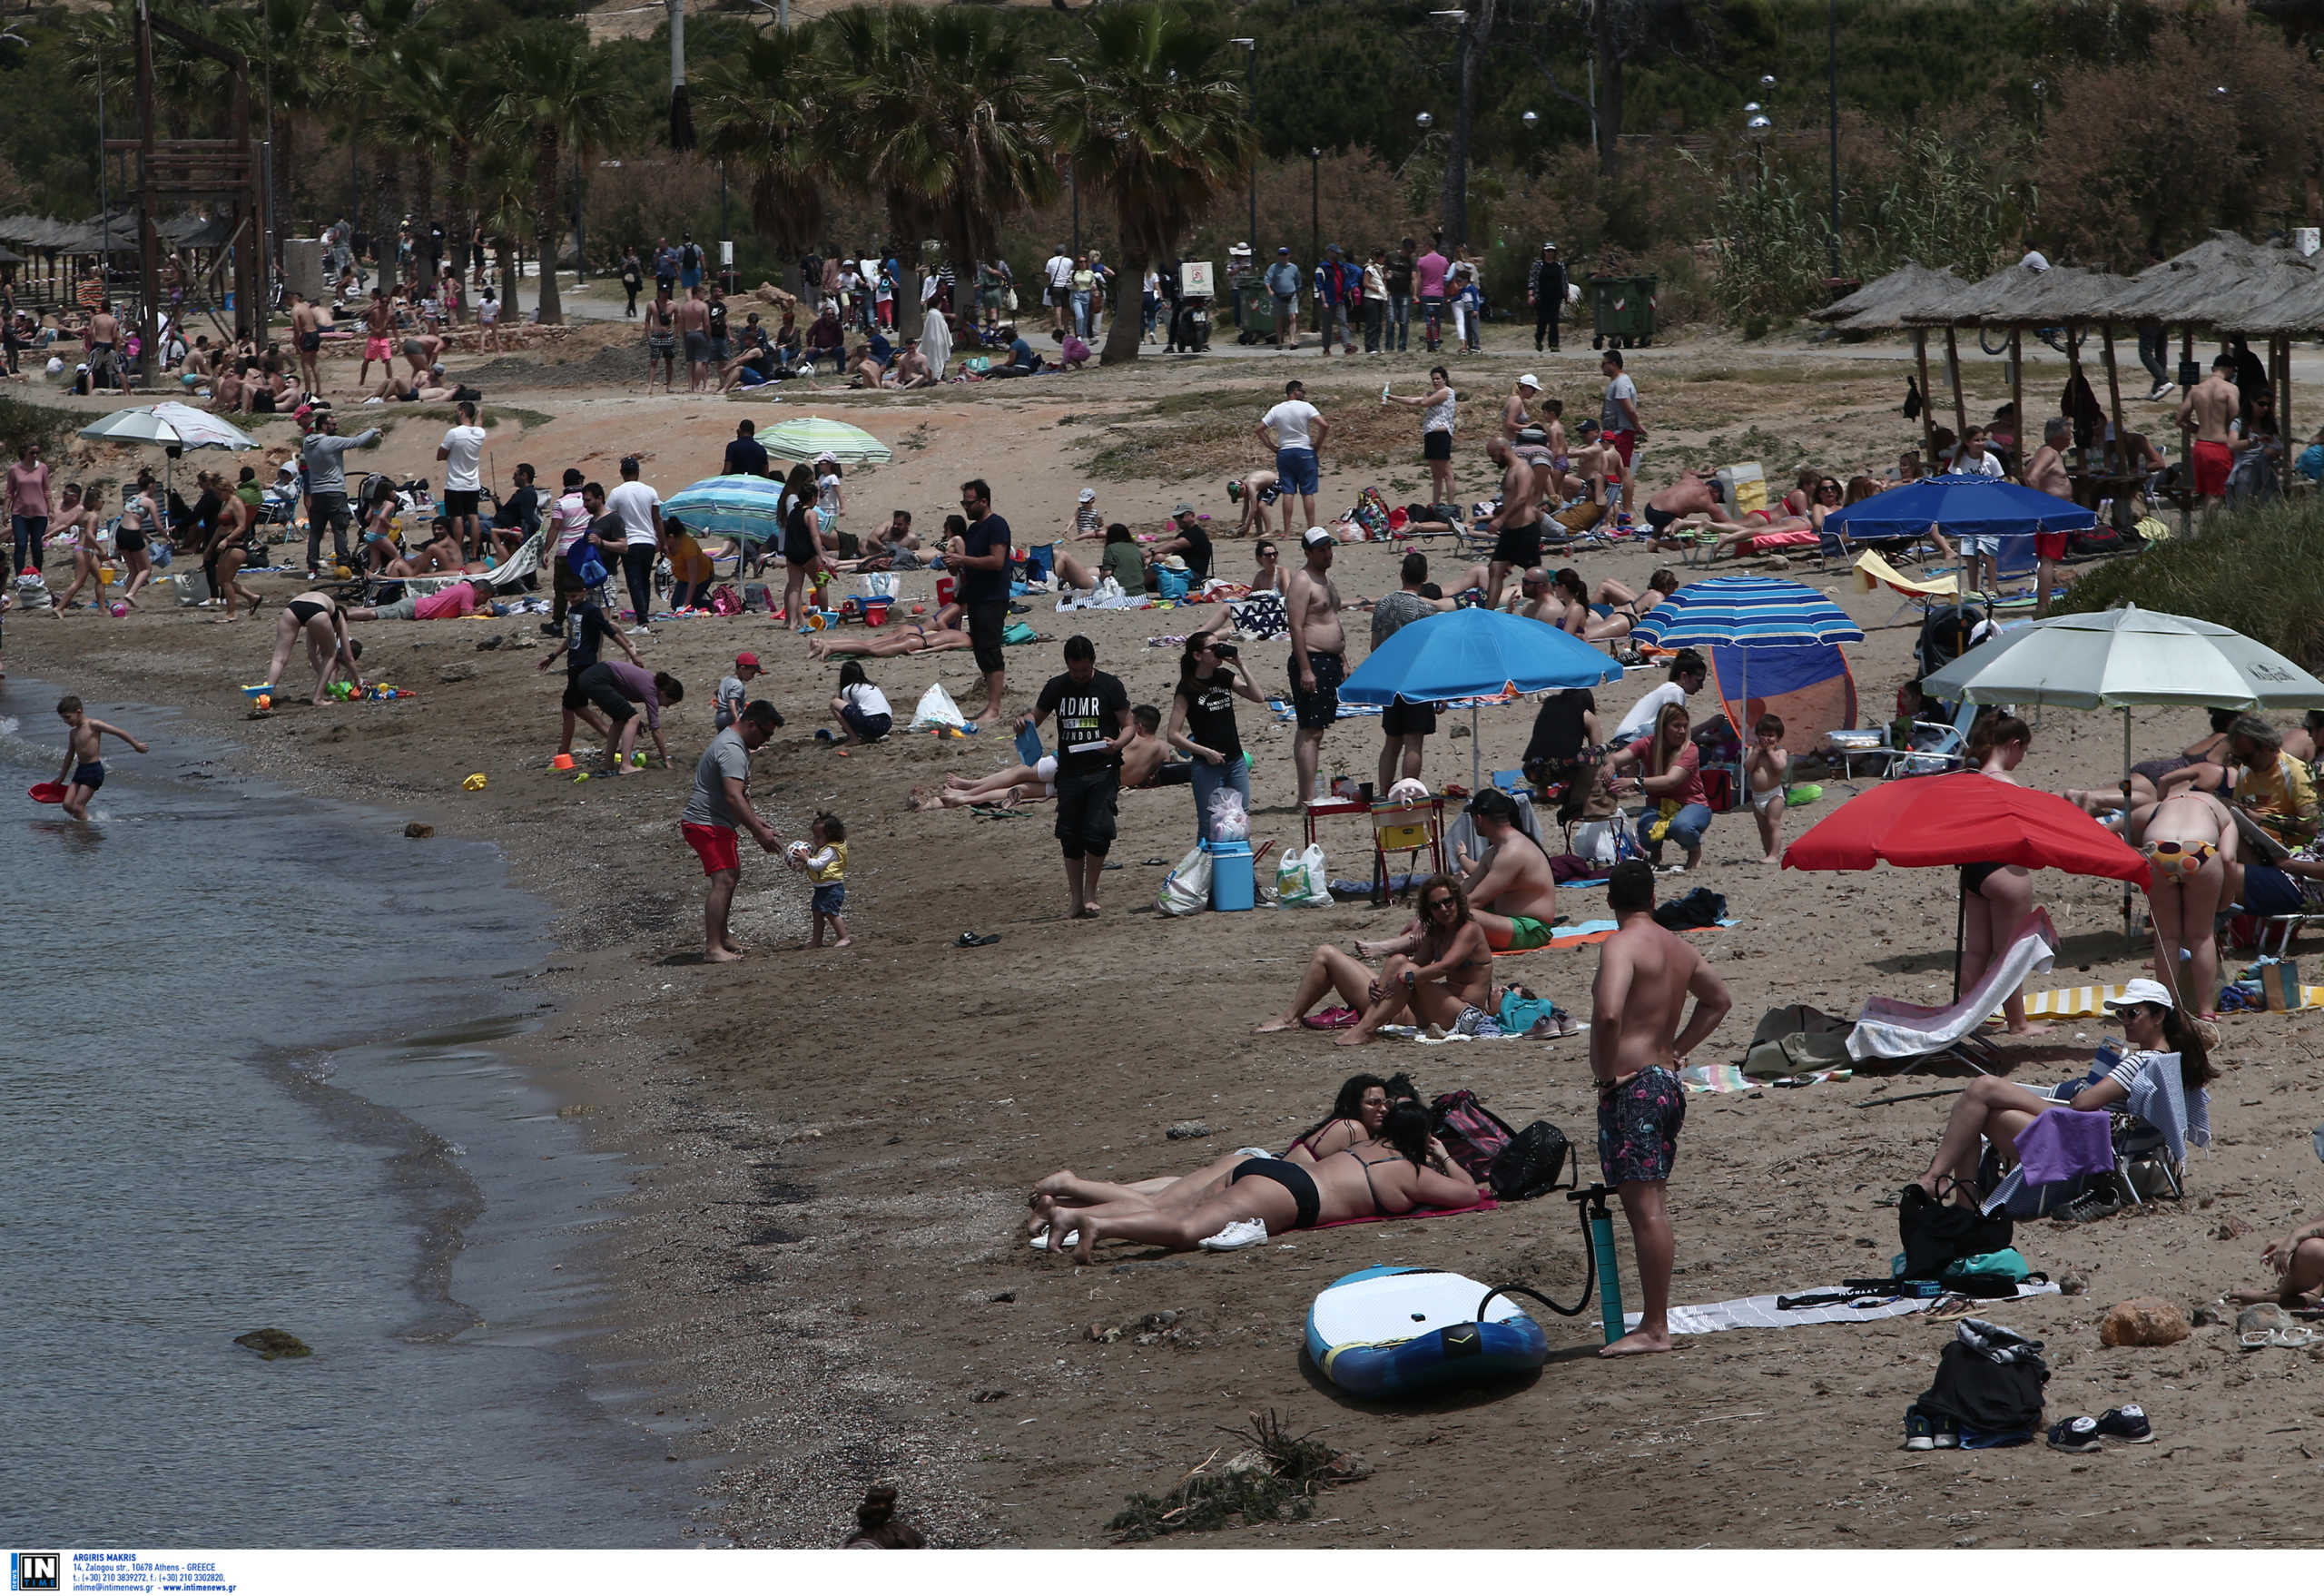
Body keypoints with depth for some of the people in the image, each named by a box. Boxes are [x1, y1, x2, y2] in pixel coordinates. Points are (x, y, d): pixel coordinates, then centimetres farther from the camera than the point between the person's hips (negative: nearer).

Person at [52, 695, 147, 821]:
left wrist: (136, 745, -2)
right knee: (67, 805, -2)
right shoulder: (73, 733, 12)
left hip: (94, 771, -8)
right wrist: (61, 777, 31)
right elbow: (70, 755, 25)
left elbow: (118, 732, -8)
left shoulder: (92, 725, -11)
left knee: (77, 807, -13)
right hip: (80, 769, 8)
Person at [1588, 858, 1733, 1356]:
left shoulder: (1621, 945, -12)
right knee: (1652, 1207, 13)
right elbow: (1719, 999, 32)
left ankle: (1653, 1329, -9)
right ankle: (1656, 1322, 17)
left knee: (1644, 1208, -8)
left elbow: (1608, 1013, -29)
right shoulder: (1679, 948, 14)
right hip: (1668, 1082, 9)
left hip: (1632, 1087, -9)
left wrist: (1605, 1073, -15)